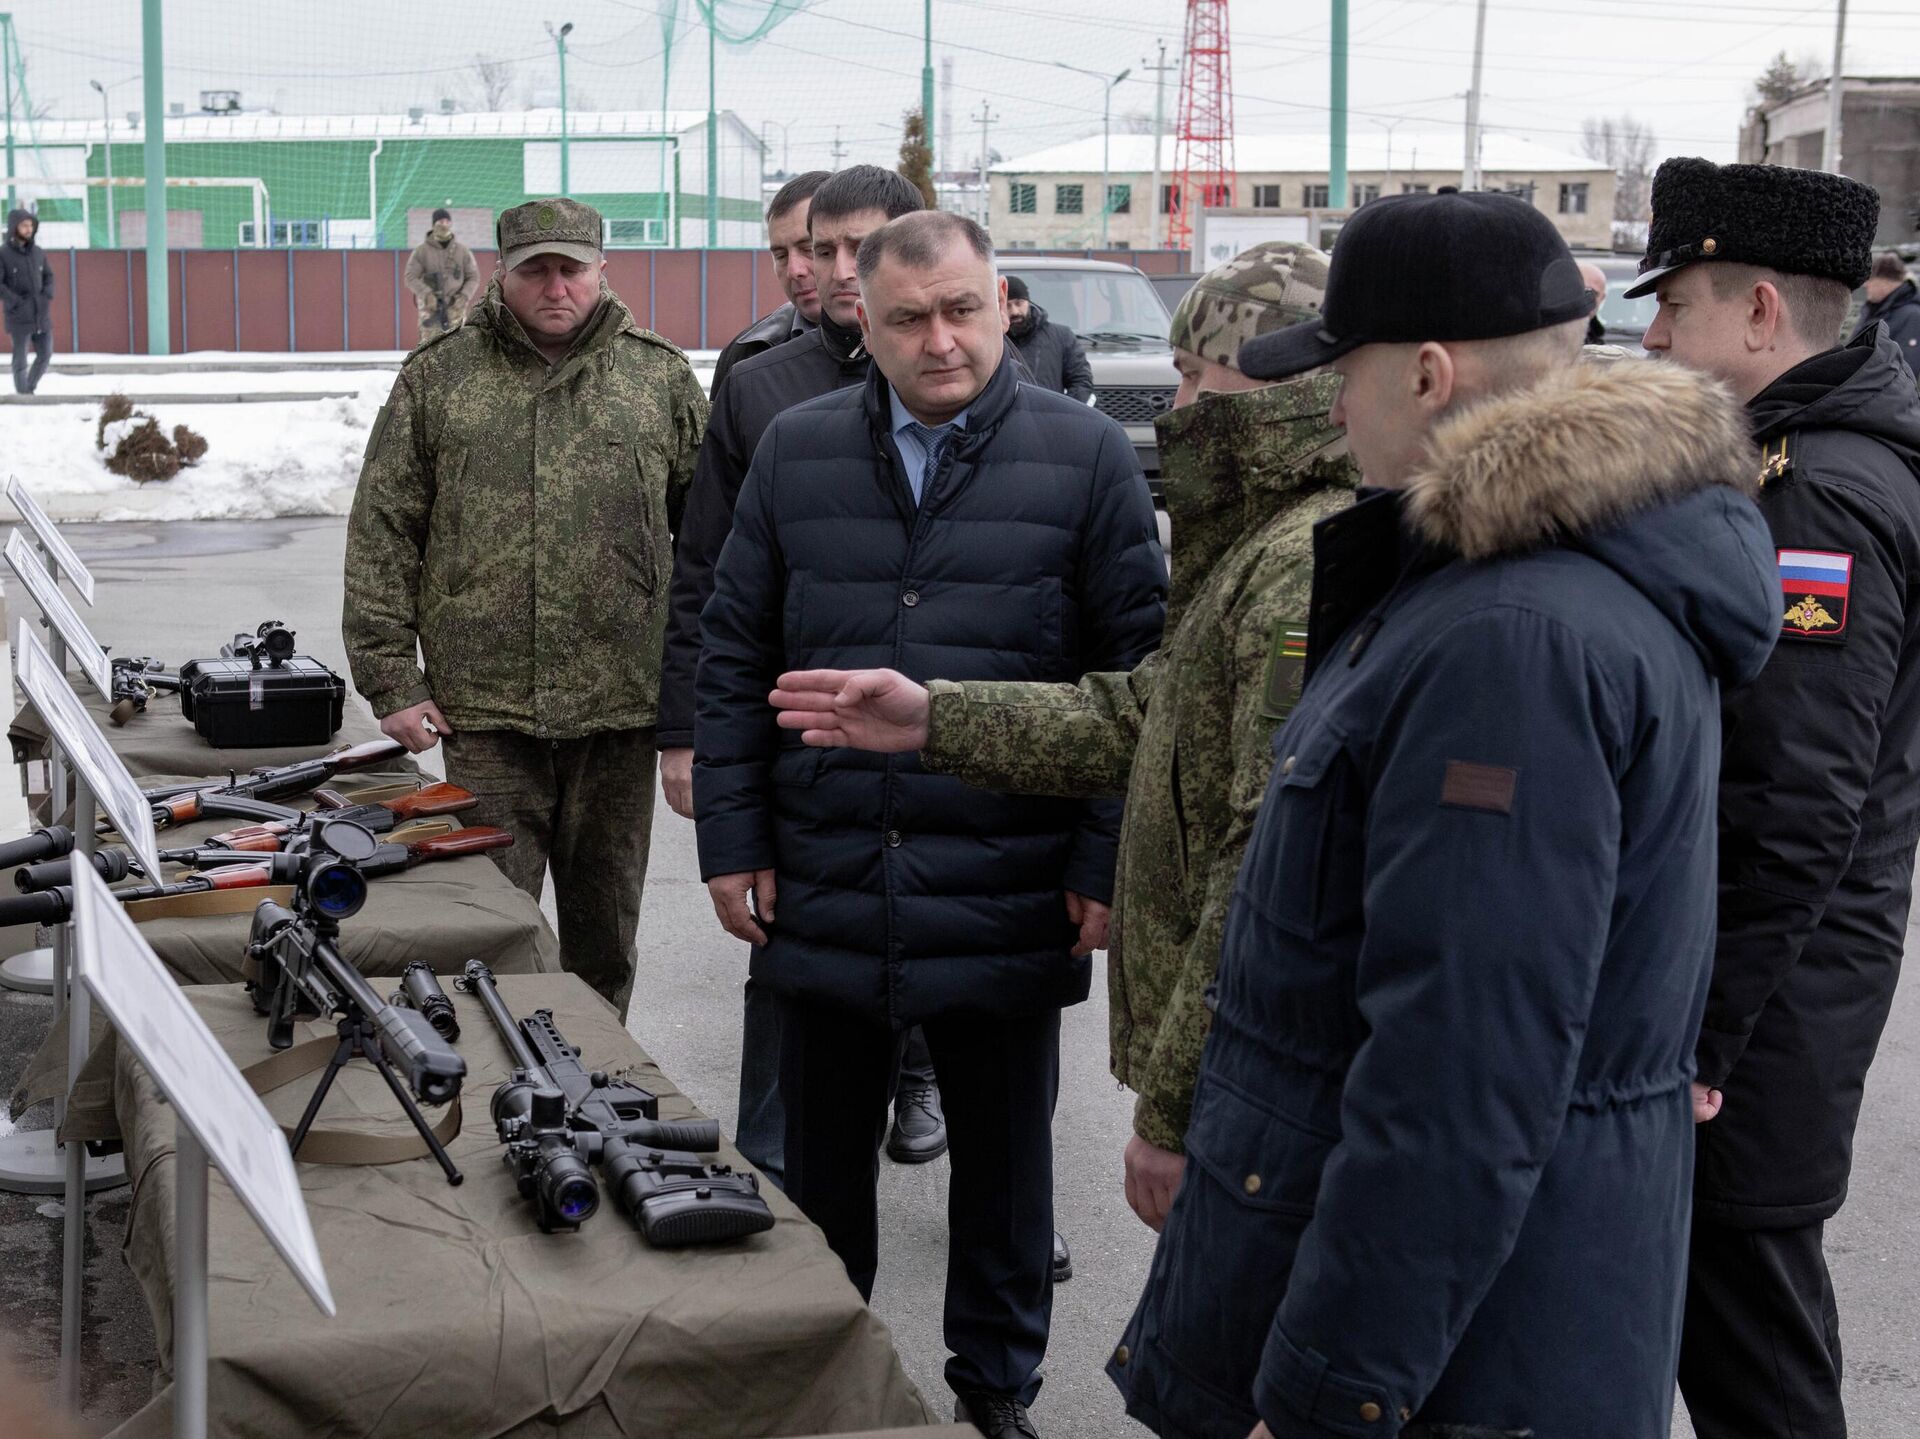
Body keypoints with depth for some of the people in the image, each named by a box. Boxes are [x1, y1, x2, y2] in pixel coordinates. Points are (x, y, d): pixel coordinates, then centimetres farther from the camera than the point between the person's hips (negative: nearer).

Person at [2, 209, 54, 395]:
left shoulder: (38, 253, 7)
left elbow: (48, 276, 16)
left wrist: (47, 297, -1)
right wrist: (17, 302, -16)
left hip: (41, 314, 5)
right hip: (19, 316, -5)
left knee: (45, 355, 5)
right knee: (21, 358, -1)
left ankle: (29, 389, 25)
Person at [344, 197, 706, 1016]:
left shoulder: (660, 379, 7)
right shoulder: (436, 379, 4)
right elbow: (382, 538, 4)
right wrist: (391, 682, -2)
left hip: (621, 711, 1)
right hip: (485, 711, -1)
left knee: (605, 935, 12)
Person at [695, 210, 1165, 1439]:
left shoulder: (1085, 454, -3)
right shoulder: (797, 451, 5)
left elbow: (1135, 674, -3)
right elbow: (735, 658, 8)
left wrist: (1108, 861, -8)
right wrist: (733, 840, 2)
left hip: (1008, 905, -2)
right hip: (826, 893, 2)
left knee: (1005, 1164, 14)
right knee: (822, 1165, 15)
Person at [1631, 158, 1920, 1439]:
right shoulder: (1786, 463, 11)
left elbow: (1794, 815, -25)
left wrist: (1695, 1043, -22)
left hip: (1764, 998, -10)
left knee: (1744, 1325, 1)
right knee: (1741, 1297, 21)